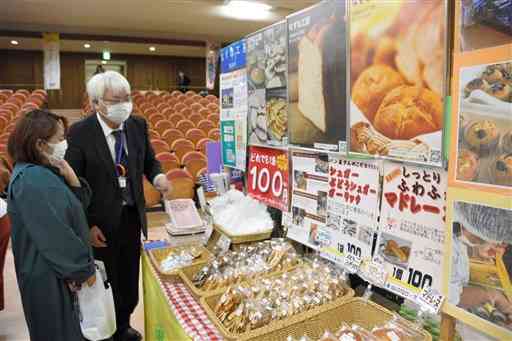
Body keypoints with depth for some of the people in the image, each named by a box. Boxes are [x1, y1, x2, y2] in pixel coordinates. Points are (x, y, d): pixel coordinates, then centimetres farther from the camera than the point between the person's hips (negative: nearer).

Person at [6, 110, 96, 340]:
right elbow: (56, 236, -26)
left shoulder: (43, 171, 2)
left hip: (61, 268, 9)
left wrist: (70, 176, -11)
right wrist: (85, 269, -17)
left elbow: (78, 205, 6)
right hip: (50, 274, -9)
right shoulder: (32, 181, -26)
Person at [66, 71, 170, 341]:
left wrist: (157, 176, -12)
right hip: (101, 222, -4)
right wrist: (88, 225, -14)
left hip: (132, 216, 4)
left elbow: (149, 161, 11)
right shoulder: (79, 133, -15)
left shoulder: (138, 125, -2)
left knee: (129, 278, 18)